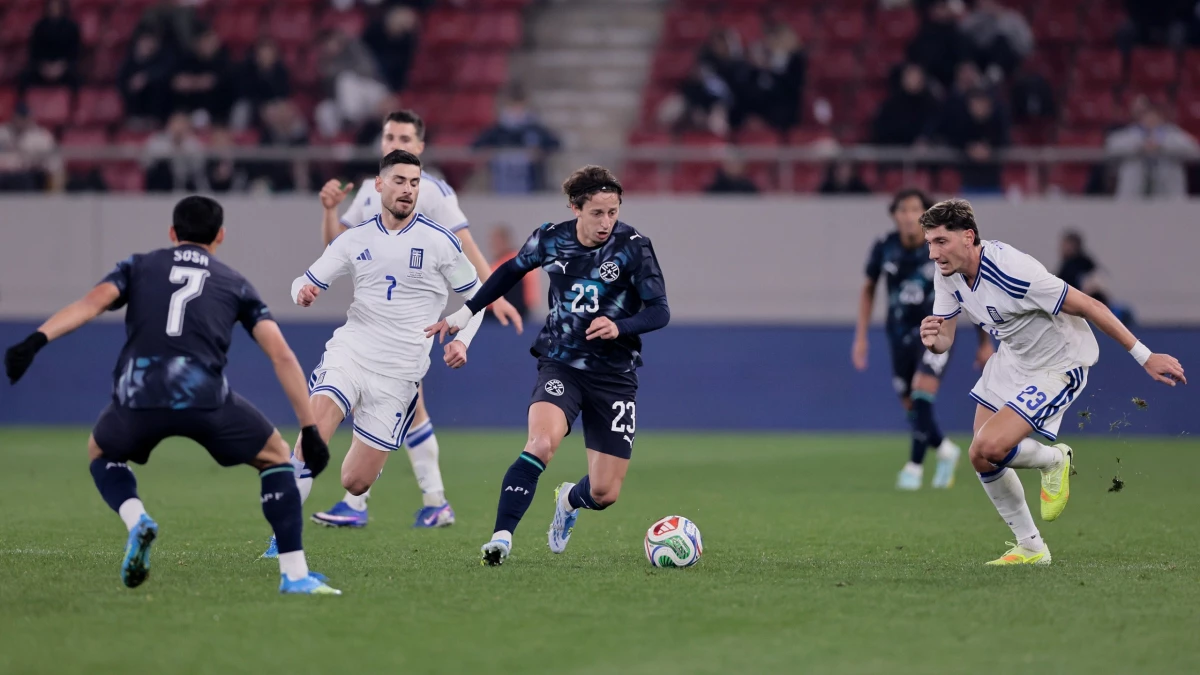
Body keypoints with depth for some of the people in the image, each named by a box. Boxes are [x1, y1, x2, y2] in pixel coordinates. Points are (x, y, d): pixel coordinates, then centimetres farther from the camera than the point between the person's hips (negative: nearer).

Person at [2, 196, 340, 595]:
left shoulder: (139, 267, 25)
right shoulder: (235, 284, 24)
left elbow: (92, 302, 3)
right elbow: (282, 356, 14)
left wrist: (36, 340, -9)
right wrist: (309, 428, 15)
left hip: (137, 397, 1)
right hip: (206, 396, -1)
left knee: (101, 453, 34)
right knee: (275, 456, 23)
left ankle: (136, 520, 3)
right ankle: (294, 575, 11)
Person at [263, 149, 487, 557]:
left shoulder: (438, 241, -1)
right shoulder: (355, 240, 7)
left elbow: (476, 295, 10)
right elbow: (307, 282, 13)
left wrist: (461, 340, -6)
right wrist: (302, 291, -12)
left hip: (398, 372, -1)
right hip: (349, 351, 1)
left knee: (355, 482, -3)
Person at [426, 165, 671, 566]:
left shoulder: (633, 247, -12)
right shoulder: (550, 239, -4)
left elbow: (660, 311, -11)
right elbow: (513, 270, 16)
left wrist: (620, 327, -31)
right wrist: (465, 314, 20)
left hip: (614, 376, 0)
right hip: (560, 366, 0)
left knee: (605, 494, 1)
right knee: (542, 442, -32)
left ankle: (569, 501, 39)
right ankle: (502, 537, -28)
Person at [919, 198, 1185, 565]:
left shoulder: (1012, 270, -33)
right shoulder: (947, 274, -10)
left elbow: (1088, 306, -26)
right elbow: (944, 339, -1)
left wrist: (1145, 356, -21)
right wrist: (934, 339, -28)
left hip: (1059, 365, -8)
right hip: (1013, 359, 8)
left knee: (986, 449, -21)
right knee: (982, 460, 7)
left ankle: (1054, 460, 9)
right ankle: (1030, 547, 24)